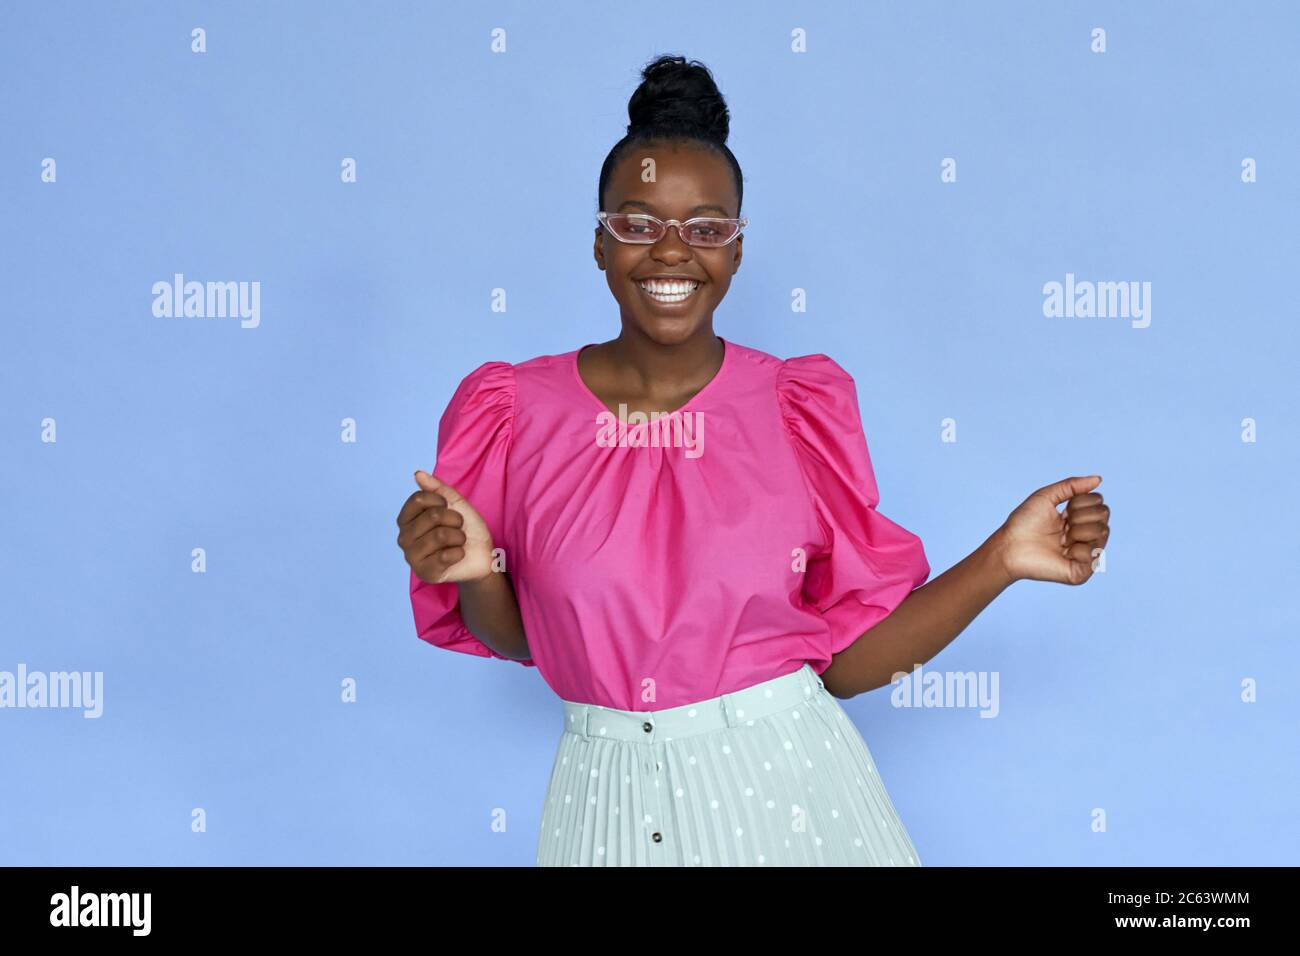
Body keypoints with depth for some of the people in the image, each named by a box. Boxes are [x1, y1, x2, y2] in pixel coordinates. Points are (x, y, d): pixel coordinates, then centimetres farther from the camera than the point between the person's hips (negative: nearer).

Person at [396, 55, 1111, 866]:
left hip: (786, 779, 0)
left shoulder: (800, 406, -6)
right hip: (609, 798, 1)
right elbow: (512, 638, 5)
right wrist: (476, 574, -16)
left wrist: (1002, 561, -12)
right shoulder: (519, 412, -6)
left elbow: (845, 658, -3)